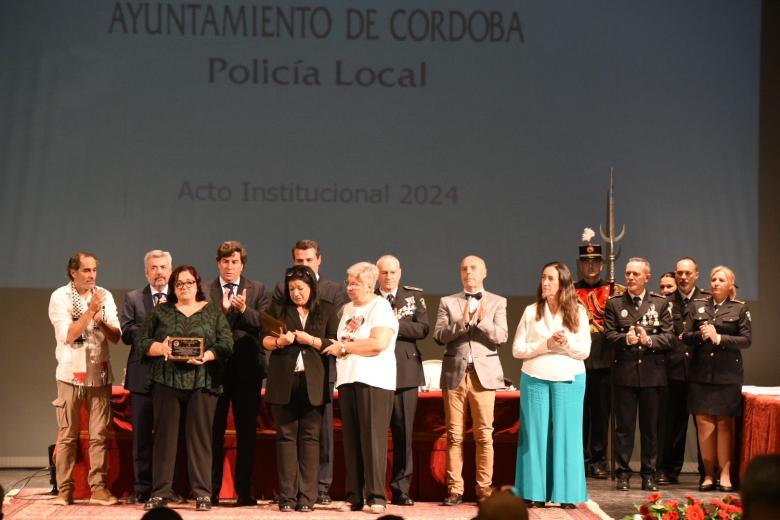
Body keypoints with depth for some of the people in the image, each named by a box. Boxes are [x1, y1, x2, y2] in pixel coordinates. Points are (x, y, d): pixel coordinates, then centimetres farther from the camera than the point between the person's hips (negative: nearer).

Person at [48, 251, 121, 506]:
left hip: (100, 373, 3)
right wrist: (91, 311, -17)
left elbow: (116, 337, 4)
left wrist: (101, 319, -14)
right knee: (67, 435, 0)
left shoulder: (105, 296, 7)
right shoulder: (60, 297, -3)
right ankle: (65, 490, 5)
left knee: (100, 435, 0)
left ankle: (99, 488, 4)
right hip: (71, 372, -3)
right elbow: (68, 335, -12)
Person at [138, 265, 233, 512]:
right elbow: (141, 341, 8)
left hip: (202, 382, -1)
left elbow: (226, 344, 2)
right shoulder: (161, 311, 12)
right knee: (165, 435, 1)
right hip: (167, 380, 1)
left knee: (200, 435, -1)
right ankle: (160, 493, 6)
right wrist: (160, 348, -12)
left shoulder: (213, 312, 10)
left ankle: (203, 493, 3)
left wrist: (207, 356, -15)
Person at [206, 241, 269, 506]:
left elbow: (265, 325, -3)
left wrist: (244, 310, -17)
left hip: (247, 367, 1)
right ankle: (211, 491, 9)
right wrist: (222, 310, -18)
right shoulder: (204, 291, 5)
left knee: (247, 431, 3)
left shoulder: (257, 290, 8)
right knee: (214, 431, 3)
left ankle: (244, 491, 9)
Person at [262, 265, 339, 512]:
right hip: (283, 382, 1)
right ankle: (287, 496, -1)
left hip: (313, 383, -1)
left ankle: (307, 497, -2)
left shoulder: (327, 311, 10)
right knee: (286, 436, -1)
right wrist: (279, 341, -9)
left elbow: (334, 344, 4)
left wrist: (310, 340, -10)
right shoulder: (279, 310, 15)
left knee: (310, 437, -3)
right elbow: (265, 340, 11)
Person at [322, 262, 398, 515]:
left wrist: (344, 347, -9)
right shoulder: (347, 309, 19)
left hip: (373, 381, -7)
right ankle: (354, 496, 7)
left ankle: (376, 497, -5)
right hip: (348, 380, 7)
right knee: (351, 440, 4)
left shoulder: (381, 307, -3)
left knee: (372, 438, -8)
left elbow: (379, 343, -16)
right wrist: (336, 347, 7)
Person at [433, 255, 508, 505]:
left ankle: (484, 488, 4)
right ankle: (455, 489, 4)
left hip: (483, 374, -1)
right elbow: (439, 335, -1)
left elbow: (501, 337, -2)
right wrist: (462, 322, -15)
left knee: (484, 435, -2)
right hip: (455, 374, 1)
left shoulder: (497, 302, 9)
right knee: (454, 435, 1)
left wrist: (483, 320, -16)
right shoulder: (447, 302, 10)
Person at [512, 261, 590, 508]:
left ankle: (567, 494, 4)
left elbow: (585, 350, 1)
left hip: (569, 380, 0)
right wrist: (545, 345, -12)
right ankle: (535, 493, 4)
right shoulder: (531, 311, 4)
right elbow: (517, 349, 0)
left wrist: (567, 343, -17)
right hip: (535, 379, 0)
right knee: (536, 433, 1)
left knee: (566, 433, 0)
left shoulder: (578, 312, 4)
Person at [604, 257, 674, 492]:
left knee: (650, 426, 7)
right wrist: (626, 339, -22)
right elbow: (609, 335, -2)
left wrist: (649, 340, -19)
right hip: (624, 372, 0)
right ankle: (623, 474, 10)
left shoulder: (660, 303, 6)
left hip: (652, 373, 1)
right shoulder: (614, 303, 5)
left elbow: (668, 336, -1)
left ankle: (649, 474, 15)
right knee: (624, 426, 3)